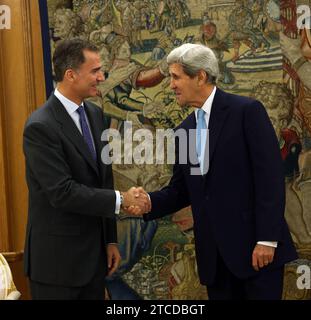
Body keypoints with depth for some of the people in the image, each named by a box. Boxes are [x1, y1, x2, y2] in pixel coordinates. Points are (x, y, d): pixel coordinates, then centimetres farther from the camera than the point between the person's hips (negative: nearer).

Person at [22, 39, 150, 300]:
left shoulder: (95, 114, 7)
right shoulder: (41, 127, -18)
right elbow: (61, 192, -23)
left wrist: (110, 239, 11)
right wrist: (120, 200, -17)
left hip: (95, 251, 7)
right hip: (58, 257, -7)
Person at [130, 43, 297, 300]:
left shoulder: (247, 111, -8)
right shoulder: (184, 131, 13)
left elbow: (271, 176, -12)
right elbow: (180, 190, 15)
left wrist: (267, 239, -17)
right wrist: (150, 202, -5)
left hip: (255, 246, -6)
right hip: (214, 253, 6)